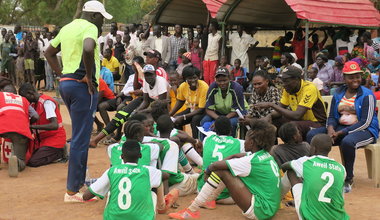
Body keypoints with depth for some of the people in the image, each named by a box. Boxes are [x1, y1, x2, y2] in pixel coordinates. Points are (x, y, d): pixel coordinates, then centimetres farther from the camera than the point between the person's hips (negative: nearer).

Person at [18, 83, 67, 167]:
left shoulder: (46, 102, -19)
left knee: (32, 162, -20)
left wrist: (33, 126, -33)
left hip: (54, 139, -9)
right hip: (42, 139, 9)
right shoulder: (34, 104, 8)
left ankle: (60, 153, -2)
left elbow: (54, 125, -30)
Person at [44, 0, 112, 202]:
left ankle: (81, 179, 30)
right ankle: (72, 191, 1)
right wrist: (89, 76, -18)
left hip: (66, 84, 9)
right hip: (82, 86, -9)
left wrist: (62, 74, 17)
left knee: (80, 134, 21)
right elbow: (88, 49, -30)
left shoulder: (67, 28, 17)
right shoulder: (90, 28, -9)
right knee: (80, 138, -4)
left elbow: (49, 52, 25)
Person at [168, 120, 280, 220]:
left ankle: (192, 211, -6)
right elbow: (235, 156, 15)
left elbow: (216, 165, -16)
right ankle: (208, 199, 25)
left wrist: (208, 170, 6)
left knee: (220, 172, -12)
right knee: (228, 169, 13)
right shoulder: (266, 155, 6)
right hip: (270, 208, 9)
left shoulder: (252, 161, -19)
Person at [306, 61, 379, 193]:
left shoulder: (367, 95, -9)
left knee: (347, 142, -39)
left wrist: (341, 133, -22)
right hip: (340, 128, 6)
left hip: (365, 131, -6)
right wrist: (330, 128, -15)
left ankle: (348, 180, -20)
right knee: (312, 135, -13)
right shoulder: (338, 94, 9)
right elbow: (332, 116, 11)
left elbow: (365, 123, -16)